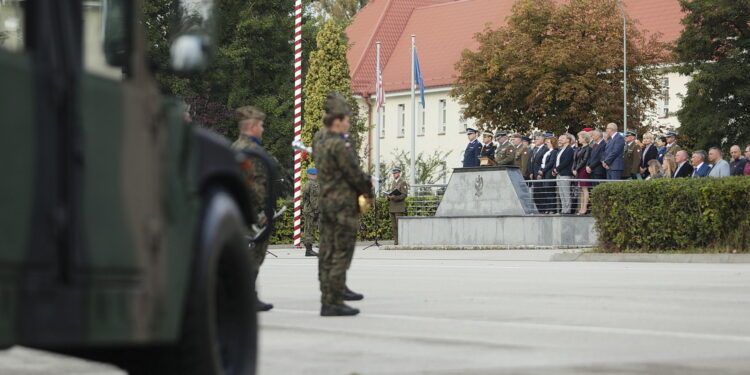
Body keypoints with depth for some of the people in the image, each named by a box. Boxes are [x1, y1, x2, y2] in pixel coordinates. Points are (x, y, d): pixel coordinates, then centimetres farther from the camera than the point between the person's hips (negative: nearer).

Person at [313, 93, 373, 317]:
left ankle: (329, 295, 23)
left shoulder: (318, 140, 6)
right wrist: (367, 190, 2)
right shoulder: (338, 145, -18)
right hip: (343, 204, -9)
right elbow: (354, 173, -13)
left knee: (327, 253, 14)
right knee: (341, 254, -6)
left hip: (325, 203, 9)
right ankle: (333, 303, -8)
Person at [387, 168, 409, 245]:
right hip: (392, 207, 7)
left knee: (399, 225, -10)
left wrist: (395, 197, -22)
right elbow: (389, 192, 25)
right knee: (393, 226, 4)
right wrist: (389, 196, 2)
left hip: (399, 207, -7)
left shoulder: (403, 183, -2)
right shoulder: (392, 183, 21)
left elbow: (404, 195, -10)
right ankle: (396, 240, 6)